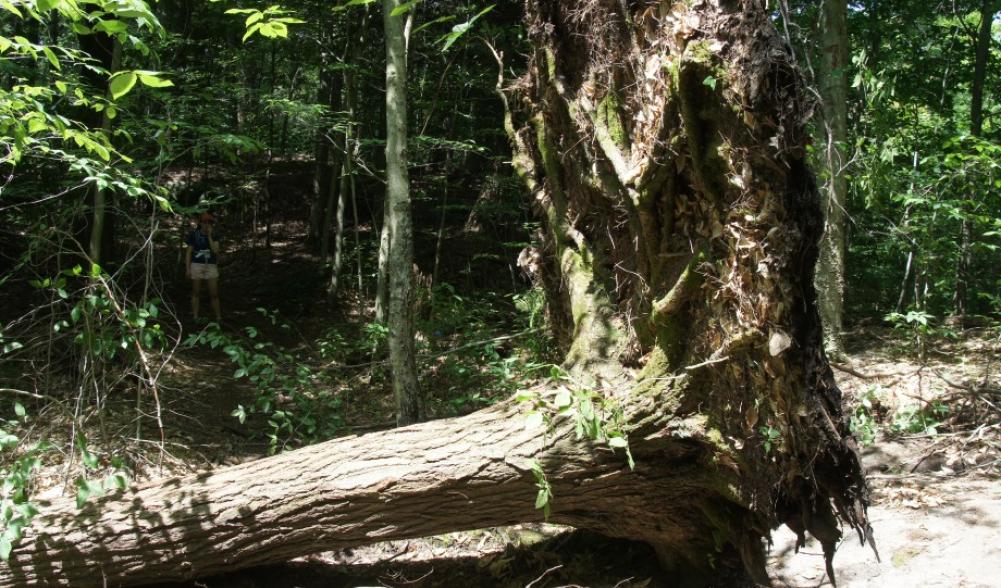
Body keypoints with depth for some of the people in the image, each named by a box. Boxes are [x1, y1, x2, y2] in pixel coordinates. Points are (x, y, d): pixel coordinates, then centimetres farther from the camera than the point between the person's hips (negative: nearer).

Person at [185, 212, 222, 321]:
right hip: (196, 266, -1)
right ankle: (195, 317, 12)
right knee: (196, 293, 6)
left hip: (211, 267, 1)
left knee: (214, 294, 0)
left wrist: (209, 236, -15)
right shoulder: (194, 235, -3)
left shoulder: (214, 236, 2)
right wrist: (188, 269, -5)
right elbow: (188, 253, 0)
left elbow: (215, 250, -13)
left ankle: (218, 317, 7)